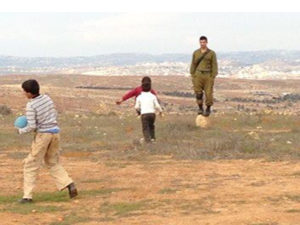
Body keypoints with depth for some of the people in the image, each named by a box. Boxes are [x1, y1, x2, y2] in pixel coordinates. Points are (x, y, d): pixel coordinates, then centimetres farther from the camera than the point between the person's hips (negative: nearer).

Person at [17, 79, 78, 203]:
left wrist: (21, 130, -1)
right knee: (53, 163, 19)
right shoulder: (47, 98, 2)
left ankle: (27, 195, 4)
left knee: (31, 165, 5)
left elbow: (32, 126, -18)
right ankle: (69, 184, 0)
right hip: (55, 132, 6)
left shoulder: (30, 106, -16)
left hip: (42, 134, -6)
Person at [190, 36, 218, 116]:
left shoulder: (212, 53, -2)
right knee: (198, 92, -5)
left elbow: (214, 66, -3)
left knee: (208, 93, -4)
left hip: (208, 76, -2)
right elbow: (193, 65, 9)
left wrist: (213, 78, -9)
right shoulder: (196, 53, 6)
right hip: (198, 75, 2)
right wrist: (192, 76, 3)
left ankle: (208, 108, 13)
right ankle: (200, 108, 11)